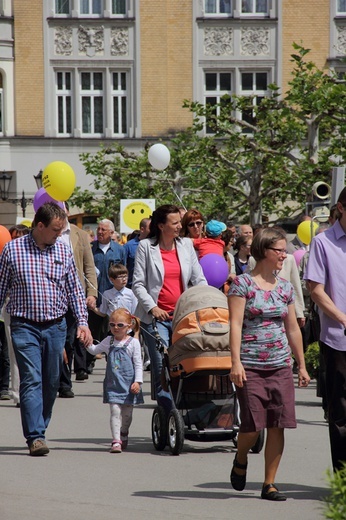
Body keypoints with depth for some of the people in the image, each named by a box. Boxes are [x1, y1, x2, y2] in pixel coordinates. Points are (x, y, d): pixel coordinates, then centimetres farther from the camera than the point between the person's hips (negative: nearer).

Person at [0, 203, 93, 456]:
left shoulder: (64, 250, 7)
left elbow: (75, 290, 12)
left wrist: (83, 322, 3)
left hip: (56, 326, 3)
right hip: (25, 326, -3)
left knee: (51, 383, 7)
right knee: (32, 380, -13)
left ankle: (39, 430, 20)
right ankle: (35, 436, -16)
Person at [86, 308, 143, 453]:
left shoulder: (133, 343, -2)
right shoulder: (109, 341, 8)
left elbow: (138, 364, -2)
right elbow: (94, 350, 20)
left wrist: (137, 381, -9)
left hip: (128, 383, -1)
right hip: (113, 384, 1)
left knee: (127, 412, 10)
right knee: (115, 411, -10)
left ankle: (123, 435, 36)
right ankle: (116, 441, -14)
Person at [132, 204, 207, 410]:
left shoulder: (186, 245, 11)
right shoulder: (146, 246, 1)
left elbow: (199, 279, 11)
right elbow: (138, 284, 0)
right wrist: (152, 307, -12)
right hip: (156, 316, -3)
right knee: (162, 367, -8)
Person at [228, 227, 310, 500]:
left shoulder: (285, 287, 12)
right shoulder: (243, 283, -4)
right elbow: (235, 324, -10)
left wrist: (302, 365, 17)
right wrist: (236, 362, -19)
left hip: (281, 365, 5)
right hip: (251, 366, -5)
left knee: (278, 425, -1)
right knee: (253, 424, -6)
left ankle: (270, 483, 8)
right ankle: (241, 459, 26)